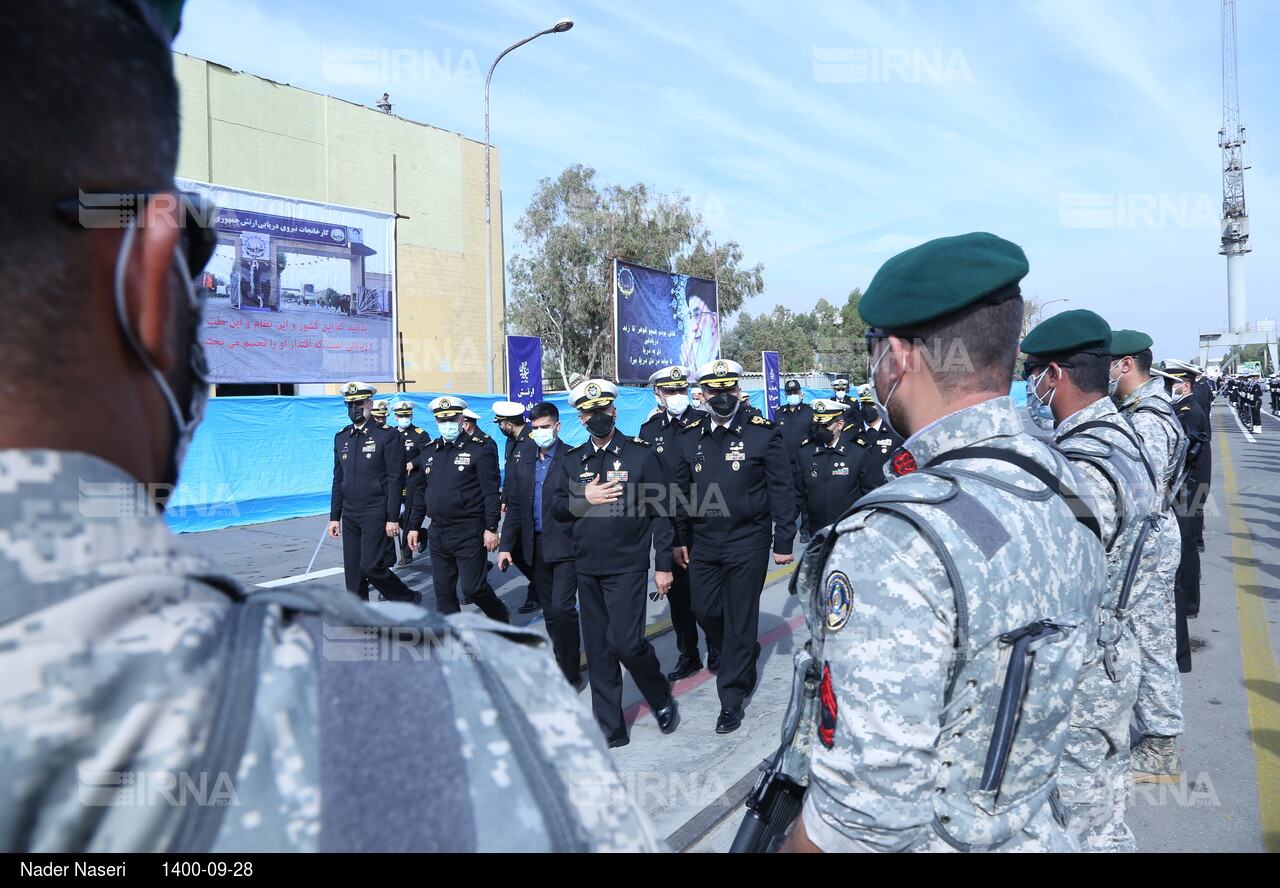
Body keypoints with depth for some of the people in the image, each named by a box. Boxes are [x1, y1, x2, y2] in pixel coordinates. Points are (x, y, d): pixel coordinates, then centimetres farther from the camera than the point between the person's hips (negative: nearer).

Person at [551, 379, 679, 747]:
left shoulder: (641, 453, -3)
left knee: (626, 642, -11)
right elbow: (557, 508, 9)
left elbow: (660, 511, -4)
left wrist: (664, 564, -7)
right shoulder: (573, 459, 9)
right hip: (587, 568, 5)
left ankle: (662, 699, 19)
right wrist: (584, 499, -11)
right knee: (598, 649, 9)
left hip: (627, 566, -4)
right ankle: (610, 729, 21)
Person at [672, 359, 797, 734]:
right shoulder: (690, 437, 5)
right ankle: (746, 655, 41)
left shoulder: (763, 433, -7)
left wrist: (783, 542, -7)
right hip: (703, 545, 4)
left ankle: (732, 699, 15)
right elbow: (681, 491, 12)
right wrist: (679, 539, 11)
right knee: (706, 612, 11)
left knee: (740, 620, 2)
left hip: (747, 544, -4)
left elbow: (782, 491, -5)